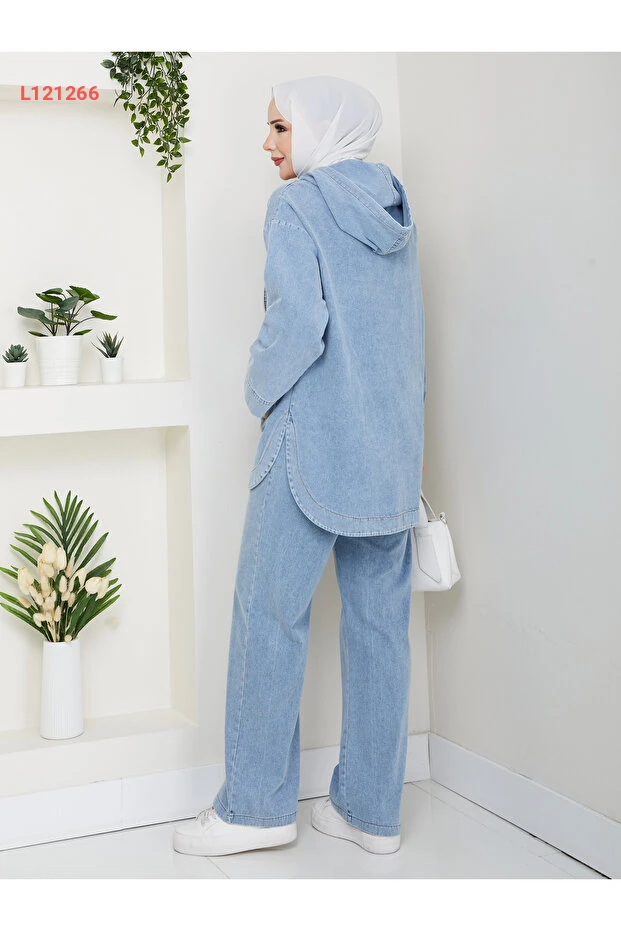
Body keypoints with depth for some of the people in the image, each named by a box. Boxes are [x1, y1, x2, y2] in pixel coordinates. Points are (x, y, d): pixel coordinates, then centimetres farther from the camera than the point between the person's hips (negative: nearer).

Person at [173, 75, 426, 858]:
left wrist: (260, 396, 0)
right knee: (379, 620, 7)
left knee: (270, 614, 1)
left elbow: (297, 324, -16)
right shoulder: (394, 213, 15)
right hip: (393, 445, 7)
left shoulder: (296, 205, -6)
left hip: (314, 441, -7)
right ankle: (372, 809, 14)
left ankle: (258, 804, 7)